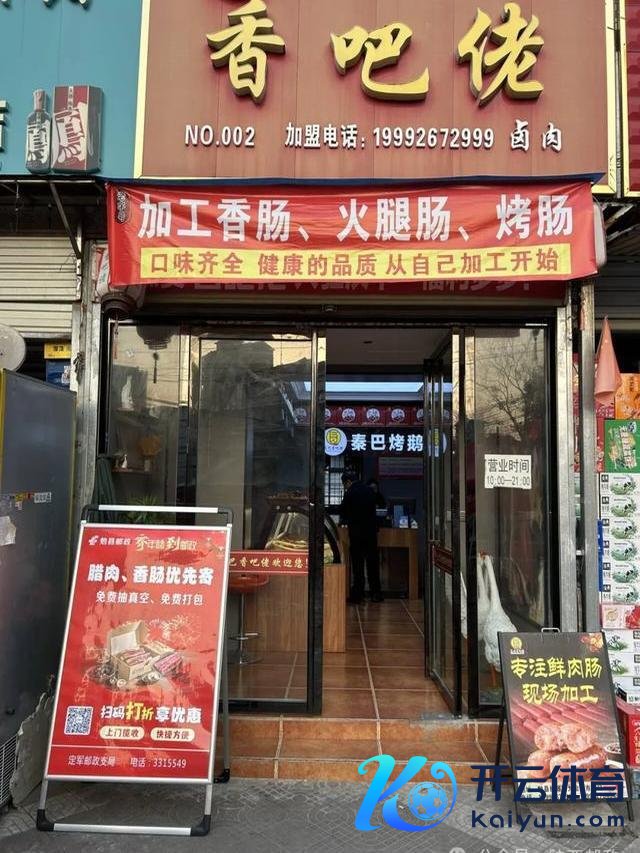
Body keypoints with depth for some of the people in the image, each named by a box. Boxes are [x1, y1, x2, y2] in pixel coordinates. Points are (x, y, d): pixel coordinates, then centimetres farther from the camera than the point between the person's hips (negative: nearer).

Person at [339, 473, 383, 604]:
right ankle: (376, 593, 13)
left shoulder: (350, 493, -9)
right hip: (371, 530, 5)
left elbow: (343, 511, -1)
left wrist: (343, 520, 20)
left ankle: (358, 595, 2)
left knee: (357, 563, 1)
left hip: (356, 531, -4)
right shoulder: (370, 490, 7)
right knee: (373, 562, 10)